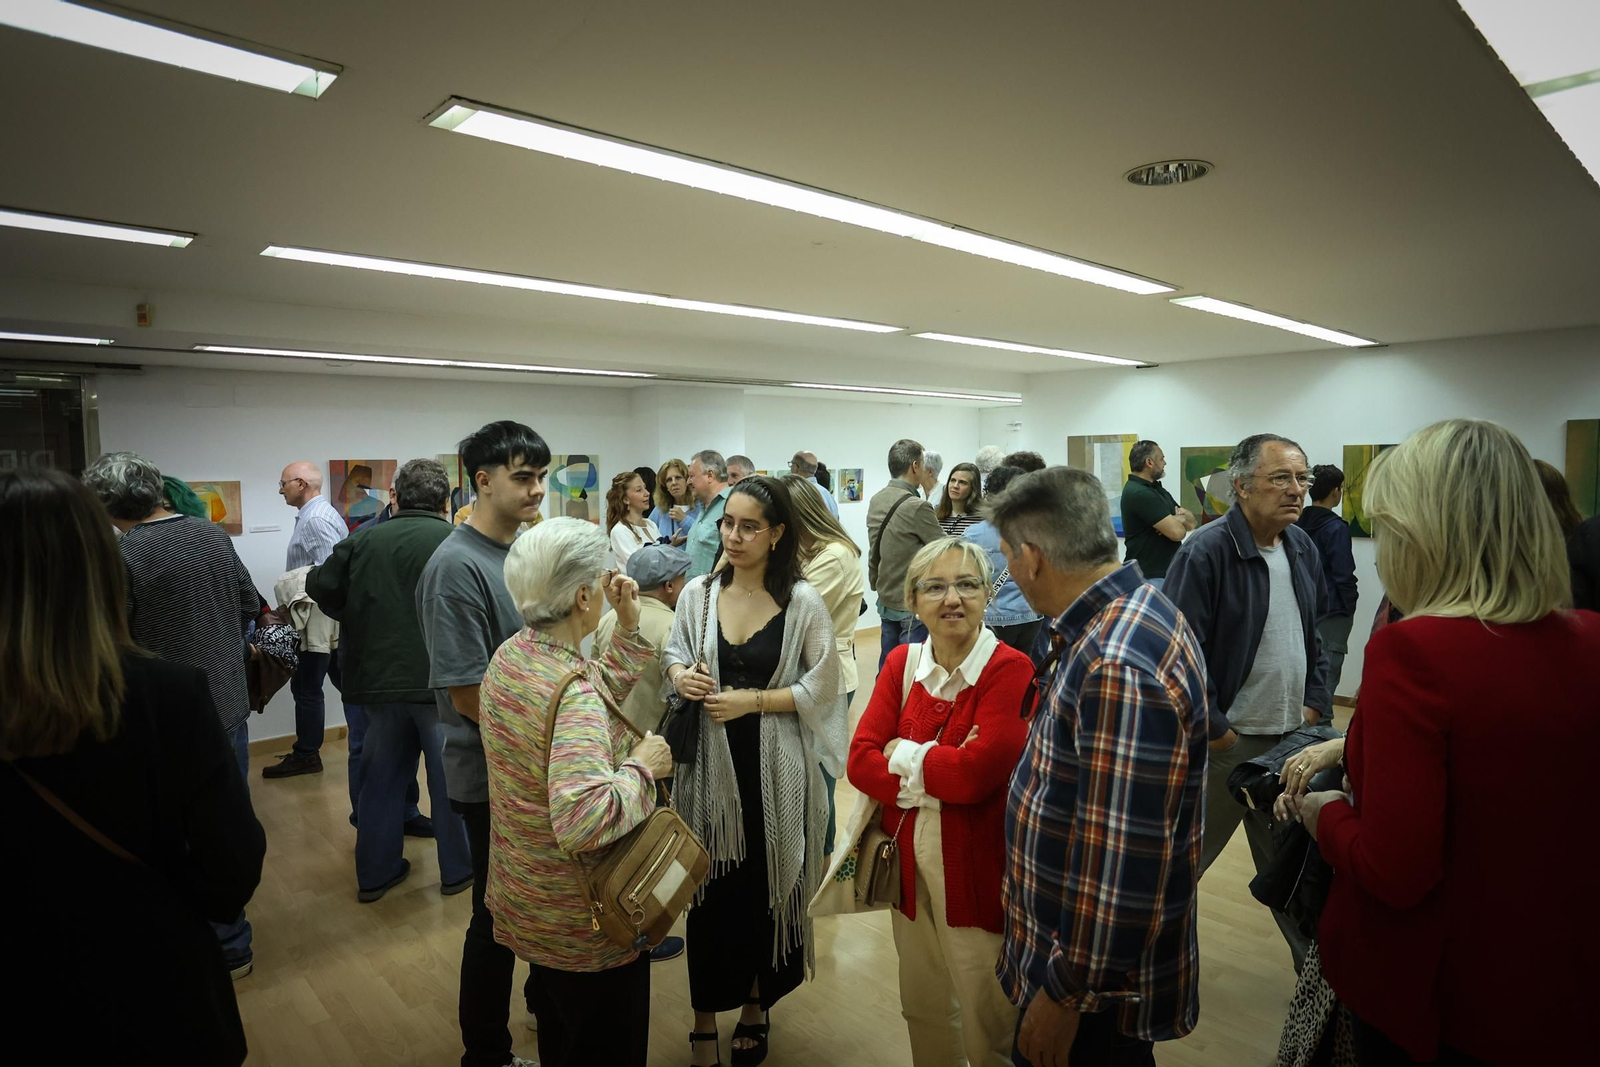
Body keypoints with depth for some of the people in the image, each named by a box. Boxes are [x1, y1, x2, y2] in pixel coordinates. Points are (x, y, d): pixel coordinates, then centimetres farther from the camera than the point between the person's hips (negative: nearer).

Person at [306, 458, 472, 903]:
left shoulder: (362, 541, 0)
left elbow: (320, 586, 0)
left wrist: (359, 620, 16)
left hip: (378, 680, 4)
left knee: (381, 777, 18)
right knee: (450, 778, 10)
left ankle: (374, 872, 29)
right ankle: (457, 870, 22)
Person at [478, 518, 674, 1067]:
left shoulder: (510, 654, -3)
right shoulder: (573, 691, -32)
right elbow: (585, 820, -42)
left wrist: (627, 626, 0)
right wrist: (642, 766, -27)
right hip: (585, 920, -9)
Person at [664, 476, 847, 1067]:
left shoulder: (802, 601, -9)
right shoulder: (698, 593, -1)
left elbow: (822, 687, -7)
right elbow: (673, 655, 12)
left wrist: (753, 700, -15)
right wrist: (680, 675, -10)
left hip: (776, 768, -2)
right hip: (710, 760, 2)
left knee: (767, 887, 12)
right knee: (710, 889, 9)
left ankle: (756, 1006, 38)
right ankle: (704, 1014, 31)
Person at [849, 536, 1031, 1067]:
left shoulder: (1011, 670, -15)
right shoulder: (902, 664, 1)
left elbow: (976, 774, -25)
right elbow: (861, 760, -7)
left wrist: (903, 754, -11)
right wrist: (941, 772, -19)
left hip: (978, 868, -5)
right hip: (910, 861, 5)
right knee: (921, 1009, 23)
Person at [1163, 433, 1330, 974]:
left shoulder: (1303, 548, 6)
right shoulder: (1205, 552, -20)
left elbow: (1314, 637, 18)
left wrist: (1316, 704, 8)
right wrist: (1214, 729, -15)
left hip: (1291, 737, 7)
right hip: (1225, 740, -6)